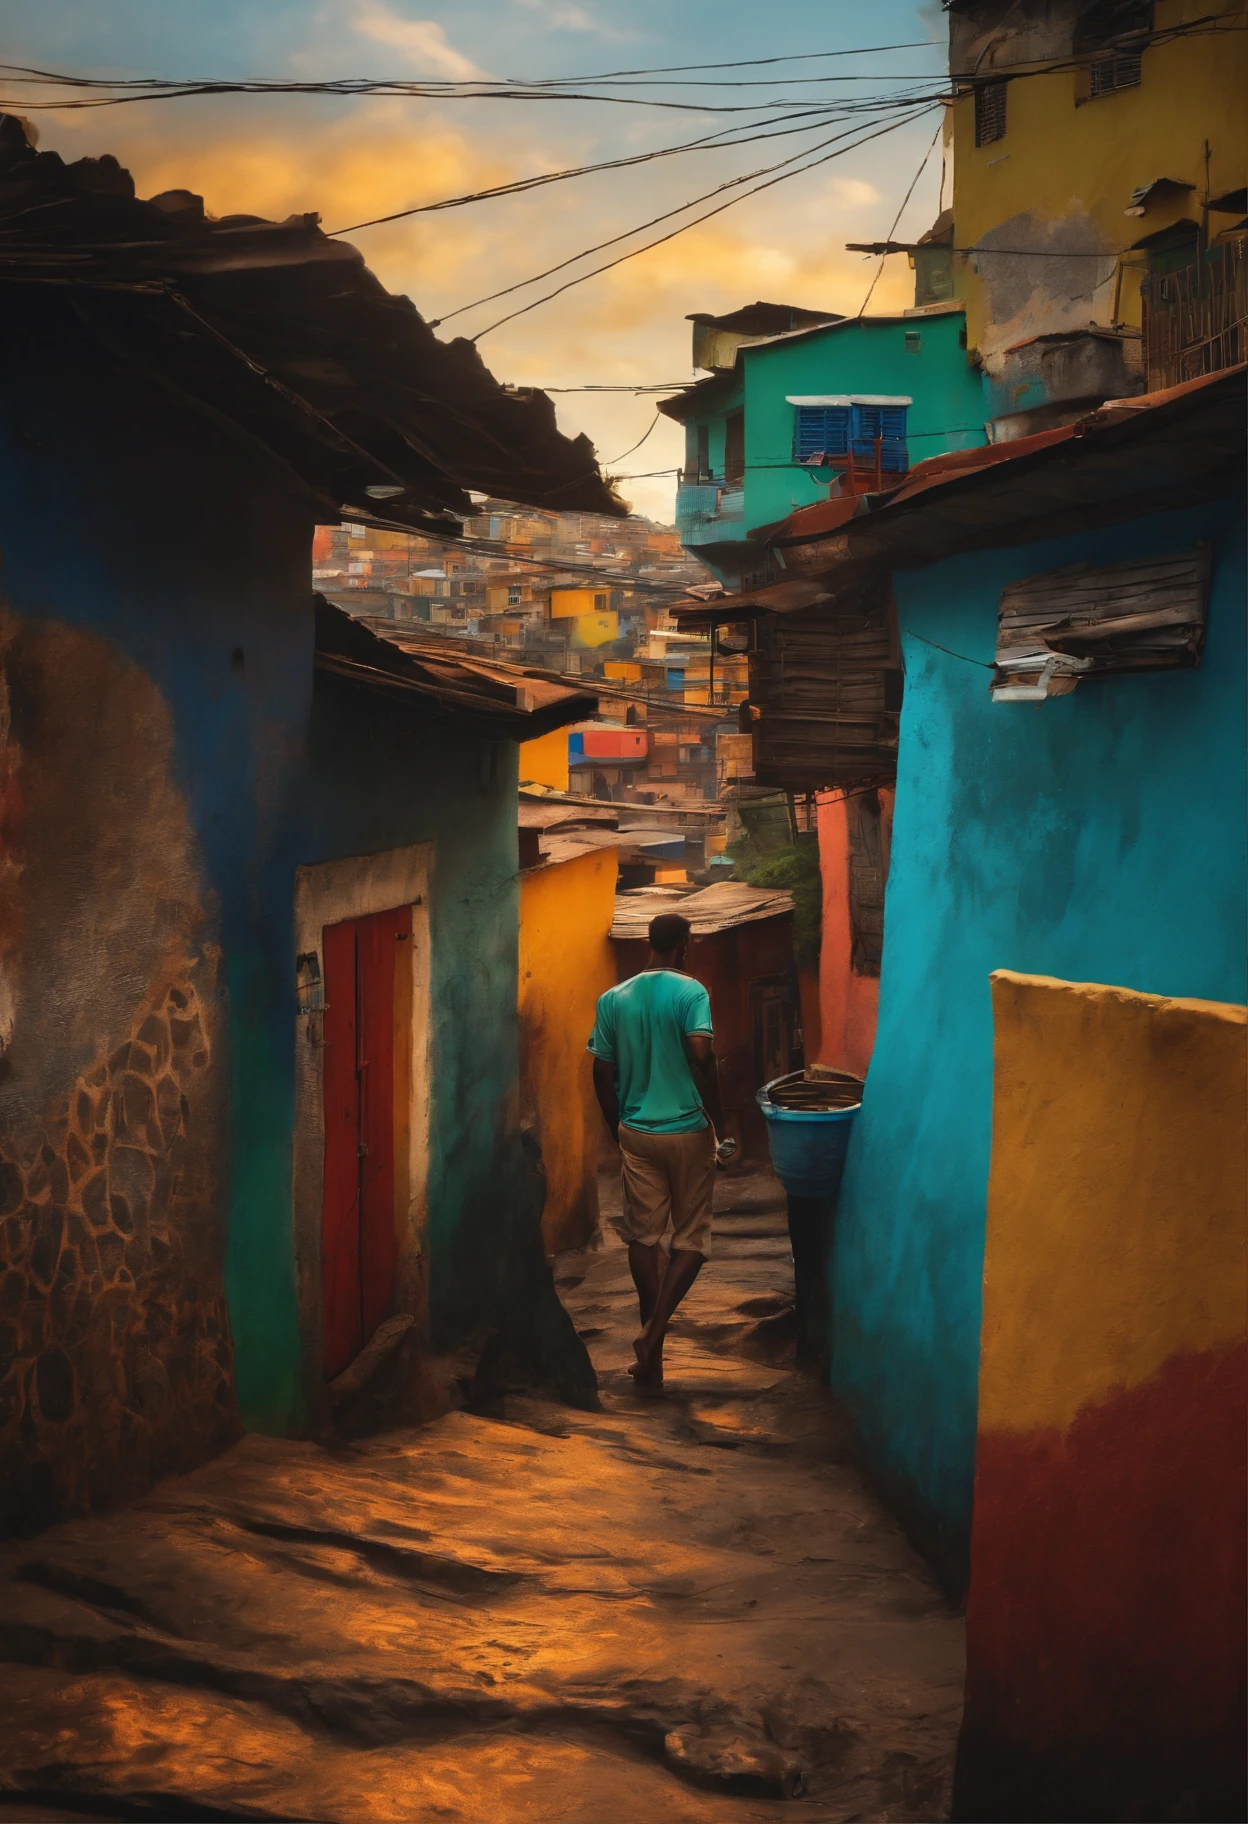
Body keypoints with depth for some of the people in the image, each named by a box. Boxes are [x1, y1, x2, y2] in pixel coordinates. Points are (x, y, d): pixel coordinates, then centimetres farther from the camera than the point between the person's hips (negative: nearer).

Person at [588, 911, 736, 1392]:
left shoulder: (613, 999, 4)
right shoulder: (690, 992, -10)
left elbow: (602, 1073, 5)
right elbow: (702, 1056, -21)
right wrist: (719, 1121, -11)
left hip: (636, 1133, 4)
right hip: (687, 1131, -4)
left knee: (643, 1236, 11)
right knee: (691, 1238, 7)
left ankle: (651, 1357, 17)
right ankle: (653, 1333, -8)